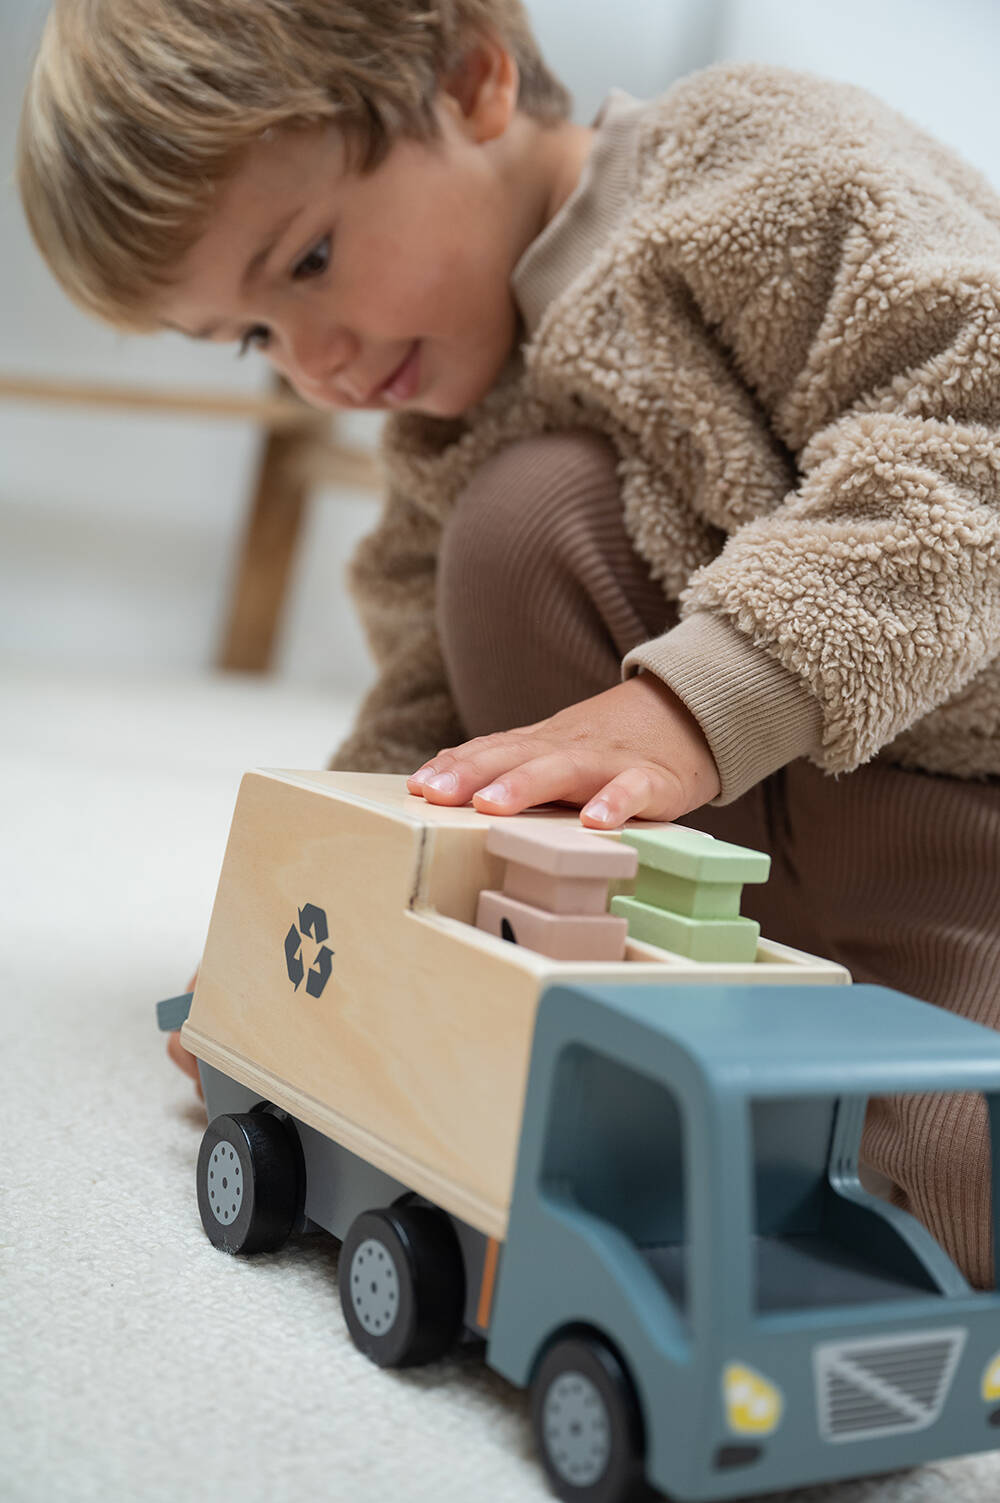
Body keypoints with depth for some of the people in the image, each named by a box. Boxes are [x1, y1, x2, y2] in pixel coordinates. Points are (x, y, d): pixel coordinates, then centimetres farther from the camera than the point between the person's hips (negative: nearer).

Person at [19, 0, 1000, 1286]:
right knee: (519, 532, -20)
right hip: (757, 816, 6)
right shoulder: (443, 453, 8)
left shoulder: (762, 171, -15)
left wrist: (694, 697, -37)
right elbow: (429, 722, 8)